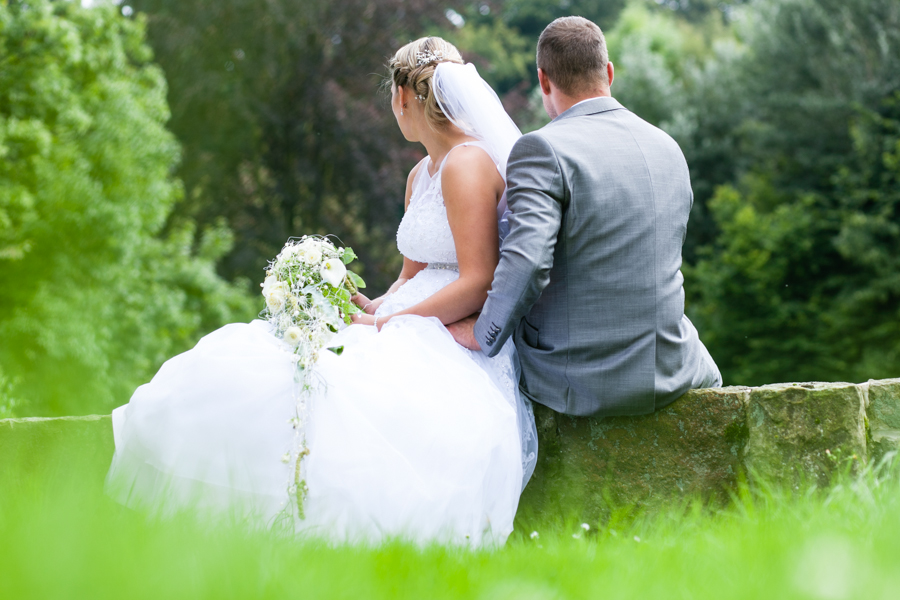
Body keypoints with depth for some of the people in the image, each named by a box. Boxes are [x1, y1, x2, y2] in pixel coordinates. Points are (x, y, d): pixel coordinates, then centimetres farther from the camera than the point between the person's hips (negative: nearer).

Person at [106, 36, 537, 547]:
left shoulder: (469, 164, -8)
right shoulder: (420, 177, 22)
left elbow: (478, 284, -15)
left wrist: (386, 323, -14)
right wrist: (373, 308, 2)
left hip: (457, 343, -9)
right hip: (410, 334, 9)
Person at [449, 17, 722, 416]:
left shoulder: (541, 149, -15)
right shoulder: (668, 148, 7)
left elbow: (524, 265, -26)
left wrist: (482, 334, -11)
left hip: (576, 382, -4)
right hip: (670, 377, 5)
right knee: (706, 374, 39)